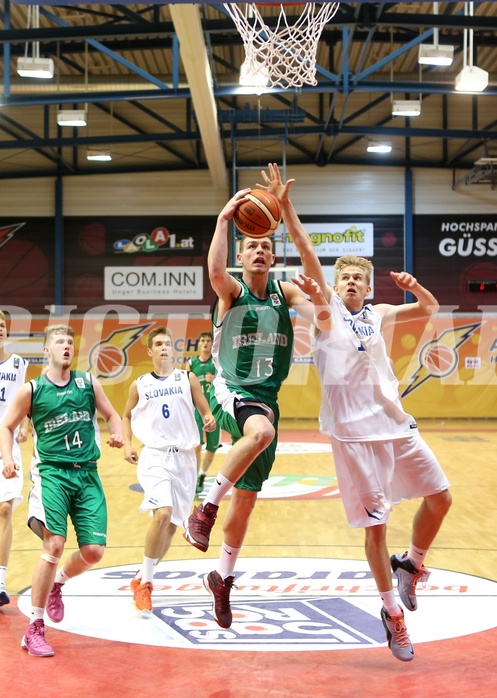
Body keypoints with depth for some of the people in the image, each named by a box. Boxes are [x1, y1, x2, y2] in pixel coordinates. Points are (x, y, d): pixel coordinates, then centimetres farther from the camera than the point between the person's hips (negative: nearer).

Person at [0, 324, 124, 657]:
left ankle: (58, 583, 31)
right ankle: (34, 630, -4)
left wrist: (118, 433, -7)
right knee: (54, 545, -17)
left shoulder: (88, 382, 8)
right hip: (53, 473, -3)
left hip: (88, 475, 3)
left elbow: (111, 414, 16)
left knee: (94, 551, -4)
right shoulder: (31, 390, 2)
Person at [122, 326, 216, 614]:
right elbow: (127, 416, 19)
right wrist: (127, 444, 4)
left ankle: (143, 577, 29)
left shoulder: (188, 378, 5)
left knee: (173, 524, 8)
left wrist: (210, 420, -18)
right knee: (162, 514, -24)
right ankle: (145, 582, -8)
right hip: (155, 456, -2)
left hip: (184, 458, 2)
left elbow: (206, 411, 5)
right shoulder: (140, 385, 7)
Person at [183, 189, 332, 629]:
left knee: (247, 498, 9)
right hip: (231, 391, -4)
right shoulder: (231, 290, -2)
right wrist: (224, 219, -32)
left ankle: (222, 579, 27)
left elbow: (324, 321, -6)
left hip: (266, 398, 4)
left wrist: (318, 299, -27)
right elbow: (215, 270, -26)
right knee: (261, 431, -40)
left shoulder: (285, 292, 8)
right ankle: (206, 508, -25)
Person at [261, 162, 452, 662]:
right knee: (375, 524, 0)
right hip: (354, 432, -5)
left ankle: (411, 566, 31)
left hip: (395, 423, 5)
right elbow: (307, 254, -12)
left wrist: (414, 287, -3)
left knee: (440, 497, 8)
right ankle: (392, 611, 15)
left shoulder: (378, 315, 11)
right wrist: (285, 207, -22)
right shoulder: (327, 307, -1)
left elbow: (430, 310, 19)